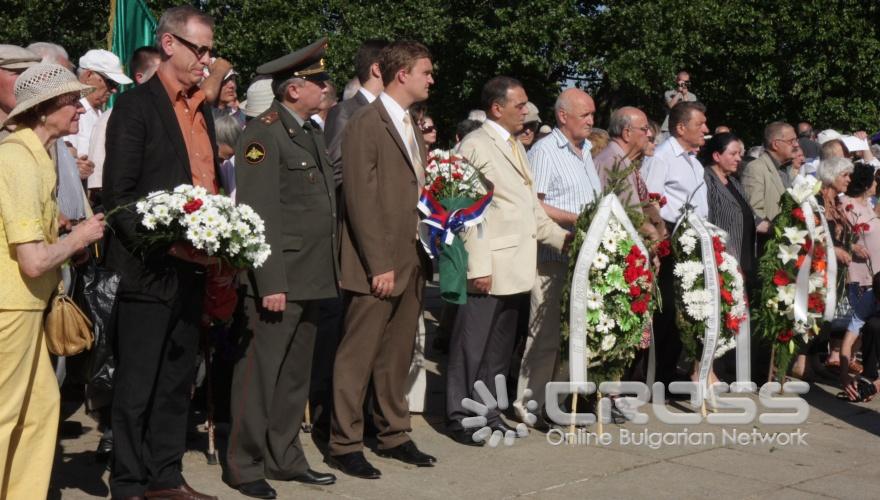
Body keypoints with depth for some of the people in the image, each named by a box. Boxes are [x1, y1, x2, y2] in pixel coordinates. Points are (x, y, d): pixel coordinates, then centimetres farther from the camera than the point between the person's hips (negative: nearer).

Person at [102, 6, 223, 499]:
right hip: (151, 270, -7)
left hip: (193, 268, 7)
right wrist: (167, 242, -21)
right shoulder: (136, 106, -8)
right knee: (138, 385, 3)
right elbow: (119, 194, -13)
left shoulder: (202, 109, 15)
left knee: (178, 378, 14)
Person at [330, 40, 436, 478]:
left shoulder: (411, 126, 17)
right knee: (357, 356, 0)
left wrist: (422, 253, 8)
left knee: (397, 355, 15)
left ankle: (393, 435, 25)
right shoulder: (366, 123, -9)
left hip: (410, 260, 8)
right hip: (377, 264, -8)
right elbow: (361, 199, -14)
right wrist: (379, 264, -18)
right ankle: (344, 445, 10)